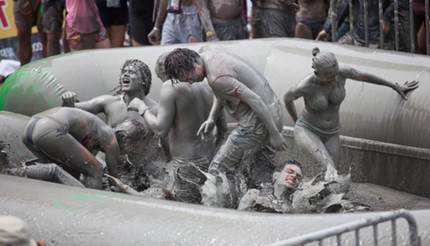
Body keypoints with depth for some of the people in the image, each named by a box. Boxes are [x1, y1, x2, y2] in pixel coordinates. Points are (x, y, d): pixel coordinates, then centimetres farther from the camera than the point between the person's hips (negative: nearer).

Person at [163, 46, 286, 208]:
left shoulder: (216, 78, -25)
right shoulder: (207, 52, 6)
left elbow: (255, 100, -25)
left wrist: (274, 133, -19)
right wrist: (212, 118, 10)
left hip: (259, 120, -10)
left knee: (220, 169, -2)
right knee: (262, 172, 17)